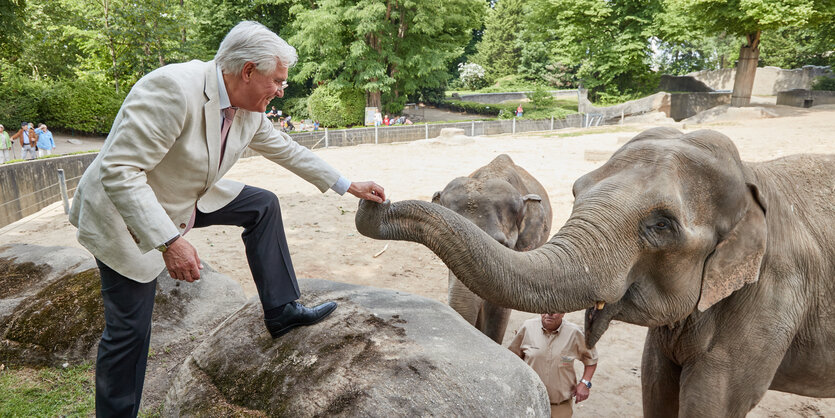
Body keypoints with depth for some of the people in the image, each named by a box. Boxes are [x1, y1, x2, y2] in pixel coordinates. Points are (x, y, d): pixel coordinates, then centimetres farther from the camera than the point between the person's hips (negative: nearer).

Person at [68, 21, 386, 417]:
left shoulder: (249, 109, -7)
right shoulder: (172, 89, -32)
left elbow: (287, 150, 7)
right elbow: (119, 171, -33)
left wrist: (349, 186, 11)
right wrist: (169, 241, -38)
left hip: (188, 198, 8)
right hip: (126, 212, -7)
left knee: (263, 206, 3)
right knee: (129, 330, -1)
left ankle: (281, 310, 11)